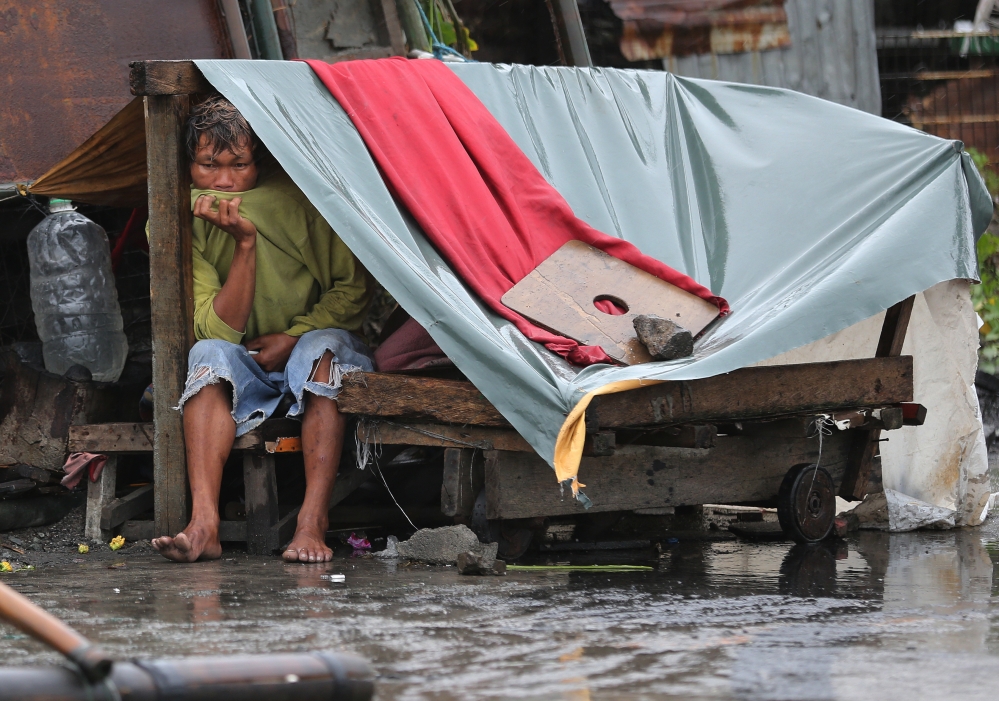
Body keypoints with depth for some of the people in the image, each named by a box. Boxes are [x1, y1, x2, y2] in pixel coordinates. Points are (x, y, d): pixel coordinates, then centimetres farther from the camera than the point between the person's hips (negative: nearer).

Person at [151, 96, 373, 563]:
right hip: (248, 372, 1)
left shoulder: (296, 198, -13)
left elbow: (353, 290, -6)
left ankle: (312, 525, -43)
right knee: (210, 353, -29)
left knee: (320, 348, -34)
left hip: (322, 344, -1)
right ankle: (203, 524, -44)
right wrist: (244, 242, -29)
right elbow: (219, 330, -19)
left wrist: (291, 338, -18)